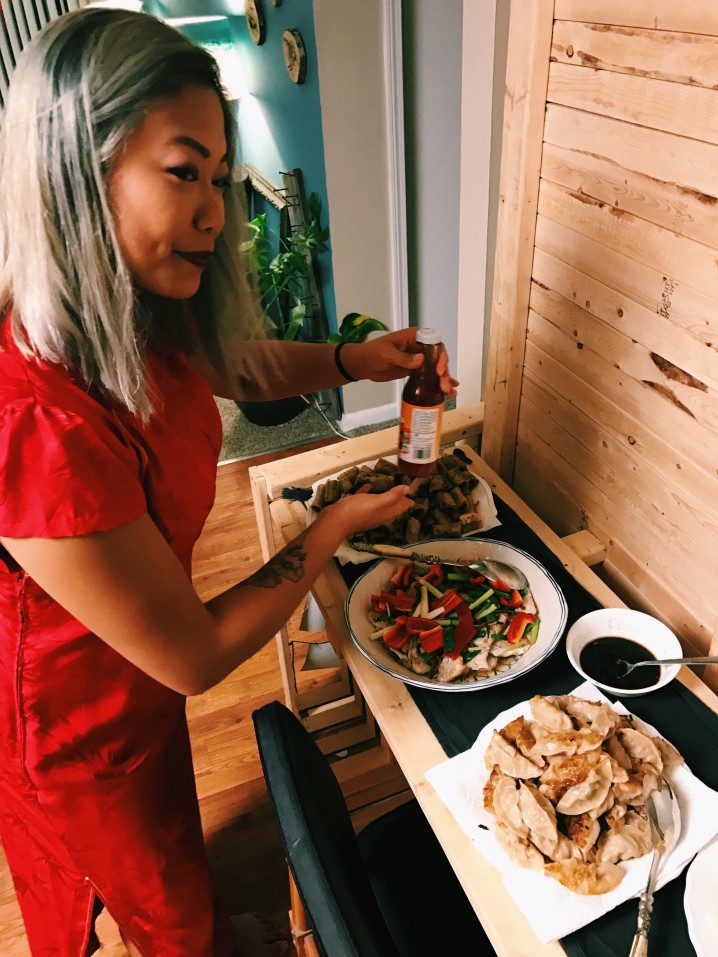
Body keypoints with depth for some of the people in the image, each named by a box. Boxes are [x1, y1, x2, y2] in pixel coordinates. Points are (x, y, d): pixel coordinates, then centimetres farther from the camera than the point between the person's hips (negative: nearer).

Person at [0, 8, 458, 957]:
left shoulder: (137, 321, -13)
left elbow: (240, 366, 10)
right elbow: (195, 656, -30)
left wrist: (354, 361, -8)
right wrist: (336, 527, -18)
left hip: (135, 677, 8)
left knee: (171, 837, 37)